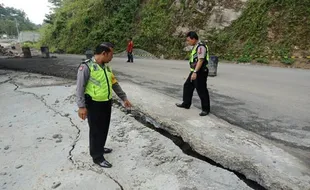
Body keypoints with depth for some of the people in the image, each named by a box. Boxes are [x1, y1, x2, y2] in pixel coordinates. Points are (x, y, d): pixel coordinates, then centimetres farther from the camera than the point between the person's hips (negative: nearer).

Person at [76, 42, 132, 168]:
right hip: (94, 104, -8)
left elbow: (115, 84, 15)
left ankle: (100, 148, 42)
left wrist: (124, 98, 16)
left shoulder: (106, 67, 8)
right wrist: (81, 106, -20)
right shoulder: (86, 66, -16)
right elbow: (80, 88, -16)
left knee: (104, 128, 20)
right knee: (96, 130, 4)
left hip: (107, 103, 8)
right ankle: (97, 157, 20)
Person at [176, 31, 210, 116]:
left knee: (202, 91, -3)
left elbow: (201, 60, -25)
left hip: (200, 72, -10)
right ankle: (186, 104, 30)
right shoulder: (196, 46, 14)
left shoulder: (201, 47, -17)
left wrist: (195, 72, -31)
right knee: (187, 86, 17)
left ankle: (206, 109, 9)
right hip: (195, 72, 10)